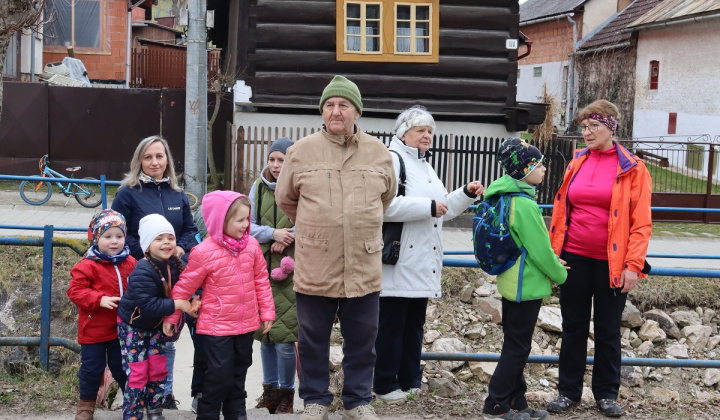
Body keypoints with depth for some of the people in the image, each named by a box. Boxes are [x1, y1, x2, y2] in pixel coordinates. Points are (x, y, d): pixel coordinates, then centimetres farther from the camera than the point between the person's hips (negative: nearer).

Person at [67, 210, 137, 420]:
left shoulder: (130, 263, 1)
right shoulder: (88, 266, -13)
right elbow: (75, 290, -16)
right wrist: (100, 299, -26)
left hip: (122, 328, 3)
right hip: (94, 329, -3)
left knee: (122, 366, 15)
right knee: (92, 367, 8)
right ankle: (86, 403, 26)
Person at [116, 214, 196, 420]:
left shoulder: (176, 265, -9)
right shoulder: (142, 272, -30)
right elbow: (148, 305, -36)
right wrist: (178, 304, -34)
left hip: (156, 325, 6)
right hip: (133, 326, -6)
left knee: (159, 369, 9)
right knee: (137, 374, -5)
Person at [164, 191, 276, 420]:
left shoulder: (251, 246, -3)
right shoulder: (204, 252, -17)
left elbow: (261, 280, 7)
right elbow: (185, 287, -8)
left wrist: (267, 311, 7)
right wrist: (171, 316, -1)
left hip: (246, 324, 5)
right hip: (216, 326, -5)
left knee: (239, 371, 17)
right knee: (220, 373, -4)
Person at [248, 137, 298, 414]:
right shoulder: (259, 187, 5)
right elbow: (248, 224, 3)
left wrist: (286, 238, -12)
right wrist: (273, 233, -12)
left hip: (291, 272, -4)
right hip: (261, 268, 4)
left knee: (285, 338, -4)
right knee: (265, 334, 12)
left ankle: (286, 394, 14)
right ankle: (270, 389, 27)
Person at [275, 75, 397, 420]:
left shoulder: (378, 152, 4)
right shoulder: (302, 151, -1)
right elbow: (285, 198, 12)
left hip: (364, 267, 1)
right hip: (315, 267, -1)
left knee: (361, 340, 11)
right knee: (313, 339, 9)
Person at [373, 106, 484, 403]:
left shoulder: (424, 165, 21)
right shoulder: (391, 160, -10)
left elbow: (442, 210, 26)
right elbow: (385, 205, -26)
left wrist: (467, 195, 13)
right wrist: (429, 206, -21)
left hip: (422, 263, 9)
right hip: (397, 262, -9)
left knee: (414, 324, 14)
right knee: (391, 325, -1)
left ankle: (410, 379, 23)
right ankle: (385, 384, 8)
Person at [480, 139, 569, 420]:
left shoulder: (505, 198, 8)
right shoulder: (525, 205, -22)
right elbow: (541, 249, -19)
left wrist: (554, 267, 16)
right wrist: (560, 275, -2)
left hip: (510, 284, 10)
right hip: (526, 287, -9)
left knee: (515, 346, 15)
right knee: (517, 348, 0)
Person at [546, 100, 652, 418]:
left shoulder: (633, 169, -5)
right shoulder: (577, 163, 6)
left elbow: (641, 222, -7)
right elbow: (560, 210, 9)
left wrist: (633, 265, -13)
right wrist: (553, 254, 3)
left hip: (611, 263, -3)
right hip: (574, 259, 3)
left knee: (608, 330, 10)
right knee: (574, 327, 11)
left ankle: (606, 394, 24)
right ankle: (568, 391, 23)